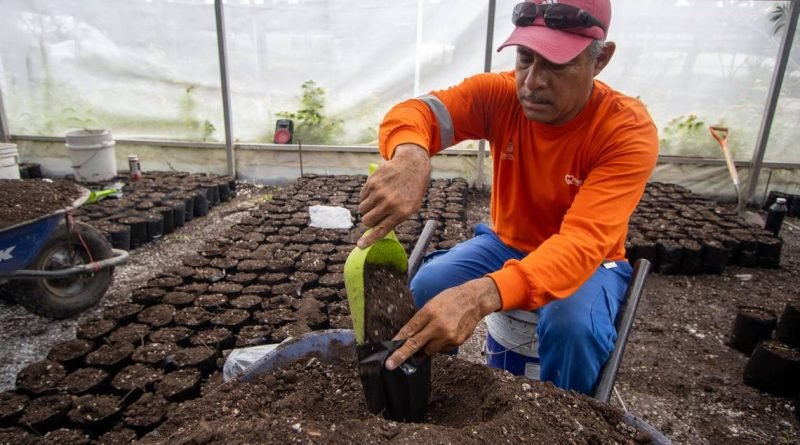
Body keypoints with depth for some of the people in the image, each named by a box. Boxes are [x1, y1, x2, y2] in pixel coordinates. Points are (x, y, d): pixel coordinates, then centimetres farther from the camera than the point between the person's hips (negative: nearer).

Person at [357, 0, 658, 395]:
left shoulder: (629, 132, -27)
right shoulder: (500, 94, -16)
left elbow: (582, 243, -38)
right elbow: (413, 112, -26)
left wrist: (482, 295, -56)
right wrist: (410, 156, -53)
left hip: (587, 260, -2)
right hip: (508, 243, 3)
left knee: (575, 326, -34)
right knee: (426, 289, -22)